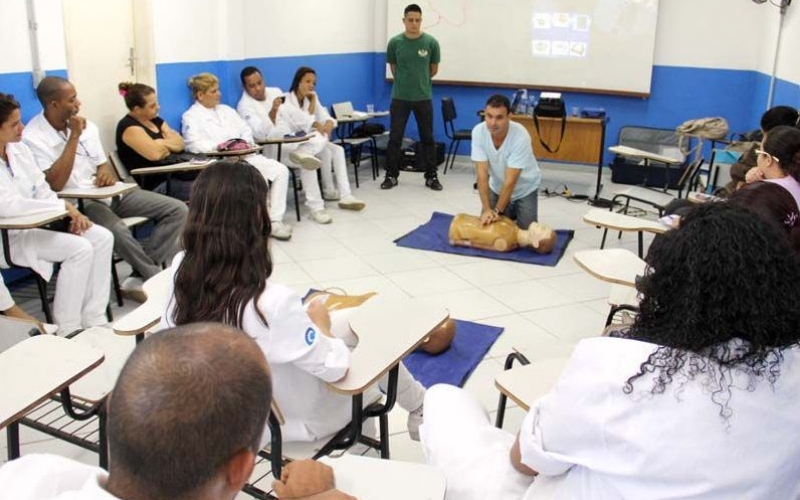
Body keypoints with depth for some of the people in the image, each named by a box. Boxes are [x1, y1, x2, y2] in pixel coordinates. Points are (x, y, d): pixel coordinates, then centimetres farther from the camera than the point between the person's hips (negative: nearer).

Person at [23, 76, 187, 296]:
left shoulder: (87, 126, 8)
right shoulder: (33, 137, -12)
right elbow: (56, 184, -22)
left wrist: (107, 173, -13)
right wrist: (74, 136, -20)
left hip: (107, 193, 7)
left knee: (178, 210, -8)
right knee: (118, 232, -39)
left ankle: (141, 275, -15)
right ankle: (157, 278, -14)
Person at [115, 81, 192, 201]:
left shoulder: (156, 120, 16)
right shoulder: (129, 127, -9)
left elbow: (180, 144, 10)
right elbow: (155, 153, -22)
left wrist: (161, 143, -9)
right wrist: (170, 144, -1)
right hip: (157, 184, -8)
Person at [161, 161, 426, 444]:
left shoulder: (181, 277, -21)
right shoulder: (272, 303, -40)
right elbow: (334, 367, -26)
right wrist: (321, 325, -5)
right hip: (299, 419, -6)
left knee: (352, 321, 21)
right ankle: (420, 412, 46)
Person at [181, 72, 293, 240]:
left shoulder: (226, 110, 26)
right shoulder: (191, 116, 5)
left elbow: (246, 131, 17)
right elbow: (194, 144, -12)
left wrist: (245, 144, -6)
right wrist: (220, 146, -24)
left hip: (245, 156, 7)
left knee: (280, 170, -15)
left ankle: (275, 220, -15)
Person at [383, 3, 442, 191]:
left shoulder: (431, 42, -5)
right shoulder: (395, 42, -4)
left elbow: (434, 69, 7)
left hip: (424, 97, 0)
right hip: (399, 97, 0)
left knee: (427, 138, 6)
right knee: (395, 138, 3)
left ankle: (431, 176, 16)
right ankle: (391, 175, 14)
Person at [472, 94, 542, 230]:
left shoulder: (520, 136, -34)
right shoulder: (478, 132, -25)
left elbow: (510, 181, -32)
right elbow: (482, 174, -25)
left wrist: (497, 211, -31)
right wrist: (486, 209, -31)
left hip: (524, 189, -3)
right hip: (497, 187, 3)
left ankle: (518, 211, 25)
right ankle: (511, 213, 29)